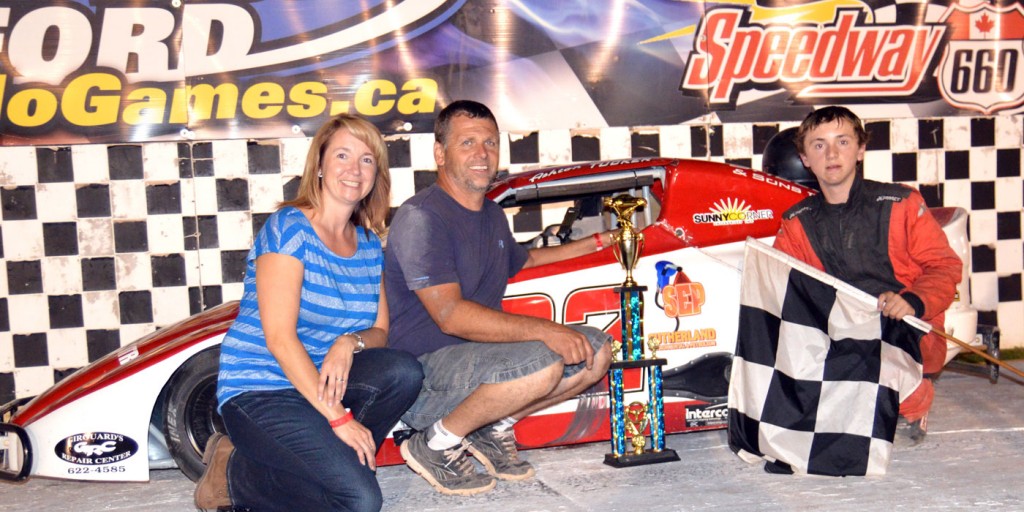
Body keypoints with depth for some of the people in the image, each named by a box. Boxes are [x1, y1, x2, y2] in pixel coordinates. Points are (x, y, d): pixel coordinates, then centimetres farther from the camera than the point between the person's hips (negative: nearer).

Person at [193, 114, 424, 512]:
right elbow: (280, 339, -18)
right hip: (259, 390, -6)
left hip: (319, 381, 7)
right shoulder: (289, 227, -12)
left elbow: (380, 331, 10)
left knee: (404, 371, -22)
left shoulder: (369, 244, 9)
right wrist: (338, 418, -21)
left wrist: (351, 342, -15)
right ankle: (232, 471, 0)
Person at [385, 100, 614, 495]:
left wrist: (599, 242, 26)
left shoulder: (492, 214, 14)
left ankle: (493, 428, 7)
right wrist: (545, 330, -29)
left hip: (479, 355, 9)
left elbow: (523, 261, 35)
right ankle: (435, 444, -11)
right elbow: (450, 315, -25)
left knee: (596, 351, 1)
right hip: (422, 372, -9)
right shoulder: (421, 217, -16)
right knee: (542, 363, -32)